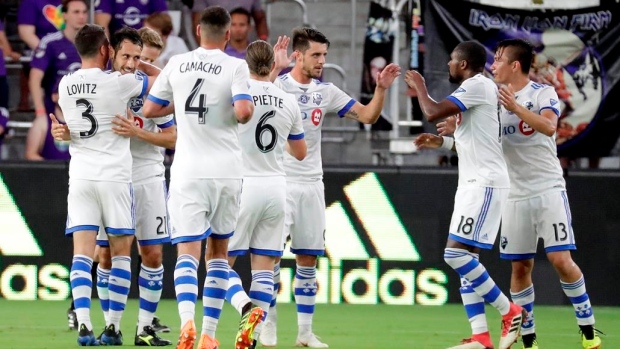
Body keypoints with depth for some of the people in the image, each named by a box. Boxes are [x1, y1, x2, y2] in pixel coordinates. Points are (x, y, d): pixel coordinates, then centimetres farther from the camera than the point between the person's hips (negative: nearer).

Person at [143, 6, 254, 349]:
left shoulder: (177, 64, 4)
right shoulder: (235, 67, -5)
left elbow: (149, 109, 11)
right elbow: (242, 111, -19)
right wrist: (250, 109, 4)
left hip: (187, 172, 1)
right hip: (226, 170, -1)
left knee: (187, 252, -6)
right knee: (218, 253, 13)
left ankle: (187, 321, -31)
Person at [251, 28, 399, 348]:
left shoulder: (326, 92, 7)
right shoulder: (278, 85, -9)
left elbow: (367, 116, 8)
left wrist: (381, 88, -8)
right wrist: (275, 69, -38)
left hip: (311, 185, 5)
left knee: (308, 260, 5)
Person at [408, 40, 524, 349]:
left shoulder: (478, 85, -12)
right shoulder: (475, 88, 19)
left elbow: (433, 113, -19)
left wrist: (419, 87, -1)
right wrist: (439, 141, 21)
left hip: (485, 183, -10)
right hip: (472, 184, 10)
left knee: (456, 253, -16)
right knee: (464, 258, 5)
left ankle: (509, 311, -7)